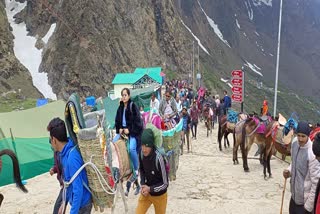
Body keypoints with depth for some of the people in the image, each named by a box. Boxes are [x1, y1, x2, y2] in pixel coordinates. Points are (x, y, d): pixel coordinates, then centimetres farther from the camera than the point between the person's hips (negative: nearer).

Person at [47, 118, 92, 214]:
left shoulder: (72, 157, -28)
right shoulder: (65, 153, 2)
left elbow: (78, 189, -28)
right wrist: (65, 201, 17)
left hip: (82, 204, -8)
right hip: (76, 202, 8)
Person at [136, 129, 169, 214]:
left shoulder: (158, 158, -32)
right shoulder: (142, 154, -16)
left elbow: (165, 183, -22)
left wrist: (150, 189, -21)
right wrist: (143, 185, -7)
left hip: (159, 195, -4)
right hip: (146, 192, 4)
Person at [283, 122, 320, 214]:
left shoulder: (312, 153, -29)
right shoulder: (295, 142, -7)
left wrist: (309, 205, -18)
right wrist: (289, 171, -5)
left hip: (305, 198, -7)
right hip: (294, 193, 7)